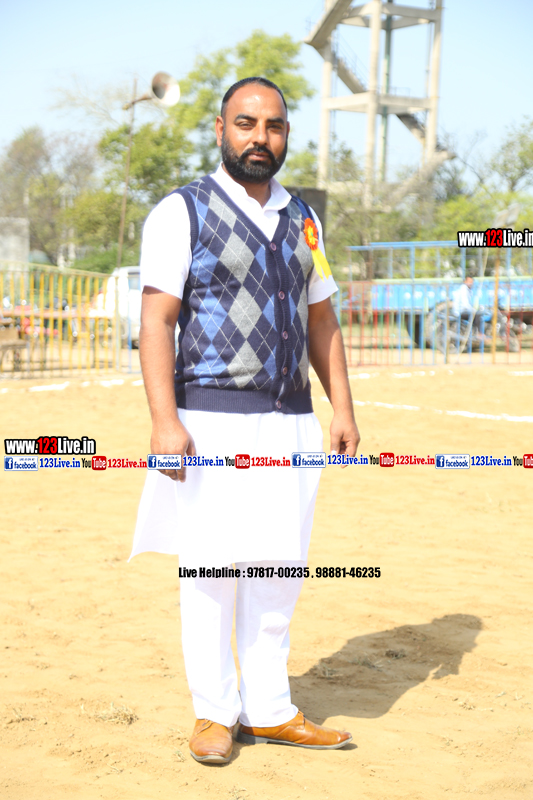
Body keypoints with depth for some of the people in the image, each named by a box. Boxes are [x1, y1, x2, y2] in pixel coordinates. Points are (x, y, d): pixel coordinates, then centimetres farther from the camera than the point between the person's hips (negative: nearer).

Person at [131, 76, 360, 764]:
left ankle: (269, 710, 18)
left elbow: (321, 322, 19)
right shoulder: (182, 212, -2)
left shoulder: (302, 220, 16)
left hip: (289, 423, 5)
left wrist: (343, 409, 9)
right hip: (212, 420, -5)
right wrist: (164, 421, -19)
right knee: (210, 568, -2)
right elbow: (156, 321, -9)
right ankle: (214, 713, 12)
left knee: (280, 569, 7)